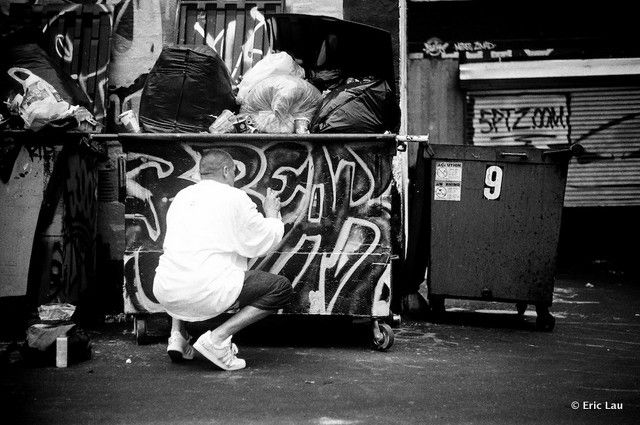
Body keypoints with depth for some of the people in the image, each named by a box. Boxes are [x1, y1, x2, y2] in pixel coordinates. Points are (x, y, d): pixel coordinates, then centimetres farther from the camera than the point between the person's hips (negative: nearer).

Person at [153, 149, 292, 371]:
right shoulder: (234, 197, 0)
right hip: (206, 292, -7)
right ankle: (217, 338, -7)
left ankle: (177, 333, 18)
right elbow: (263, 242, 4)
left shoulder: (182, 196, 18)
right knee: (281, 288, 4)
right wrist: (272, 215, 23)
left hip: (165, 293, 7)